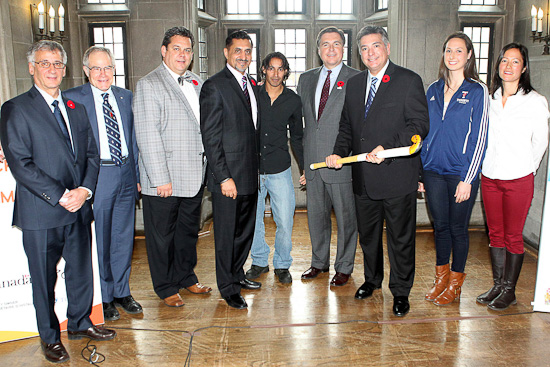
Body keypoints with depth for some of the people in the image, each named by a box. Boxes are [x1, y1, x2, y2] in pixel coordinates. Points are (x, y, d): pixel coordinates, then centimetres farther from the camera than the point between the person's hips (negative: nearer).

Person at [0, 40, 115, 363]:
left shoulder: (76, 108, 13)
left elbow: (91, 154, 10)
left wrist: (85, 189, -7)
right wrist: (61, 196, -17)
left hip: (79, 208, 5)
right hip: (41, 214, -5)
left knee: (82, 270, 16)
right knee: (44, 279, 9)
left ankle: (80, 323, 37)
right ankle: (50, 337, 28)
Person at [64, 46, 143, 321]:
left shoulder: (126, 97, 10)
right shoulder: (72, 99, -4)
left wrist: (136, 174, 11)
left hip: (125, 175, 4)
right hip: (96, 176, -4)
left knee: (124, 237, 13)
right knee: (99, 242, 5)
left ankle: (122, 292, 29)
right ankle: (103, 298, 23)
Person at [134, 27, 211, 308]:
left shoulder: (197, 83, 12)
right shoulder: (148, 85, -9)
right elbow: (148, 136, -15)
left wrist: (207, 166, 9)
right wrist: (161, 178, -18)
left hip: (195, 176, 6)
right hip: (163, 180, -6)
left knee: (189, 230, 19)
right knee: (162, 235, 8)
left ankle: (186, 277, 37)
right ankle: (166, 288, 25)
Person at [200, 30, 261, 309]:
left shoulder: (252, 84, 14)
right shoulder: (214, 87, -10)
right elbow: (210, 137, -14)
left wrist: (255, 168, 11)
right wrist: (224, 177, -18)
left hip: (250, 175, 8)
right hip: (228, 176, -7)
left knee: (246, 230, 17)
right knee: (227, 234, 5)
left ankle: (237, 275, 36)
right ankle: (228, 288, 20)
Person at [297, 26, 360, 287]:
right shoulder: (306, 79, 12)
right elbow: (299, 118, 14)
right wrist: (303, 162, 9)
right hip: (313, 162, 5)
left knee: (345, 217, 6)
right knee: (316, 215, 15)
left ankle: (344, 267, 23)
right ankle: (319, 262, 33)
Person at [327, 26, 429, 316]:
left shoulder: (409, 81, -5)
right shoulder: (354, 85, 13)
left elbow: (419, 126, -11)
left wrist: (387, 148, -24)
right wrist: (339, 152, 0)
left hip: (397, 176, -5)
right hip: (363, 178, 6)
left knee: (400, 237, 6)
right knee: (367, 234, 19)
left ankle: (401, 291, 24)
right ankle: (372, 279, 40)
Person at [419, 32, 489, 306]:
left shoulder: (477, 91, -4)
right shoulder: (433, 90, 9)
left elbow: (479, 138, -7)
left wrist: (467, 179, -12)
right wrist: (418, 171, 7)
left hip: (460, 172, -3)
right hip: (433, 170, 4)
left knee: (458, 228, 7)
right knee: (440, 225, 12)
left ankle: (455, 284, 24)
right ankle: (441, 277, 29)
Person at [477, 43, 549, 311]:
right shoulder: (489, 99, 6)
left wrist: (526, 169, 8)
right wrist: (483, 166, 9)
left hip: (518, 179, -4)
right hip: (489, 176, 4)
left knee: (513, 236, 4)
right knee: (495, 233, 12)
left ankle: (509, 290, 17)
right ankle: (497, 285, 25)